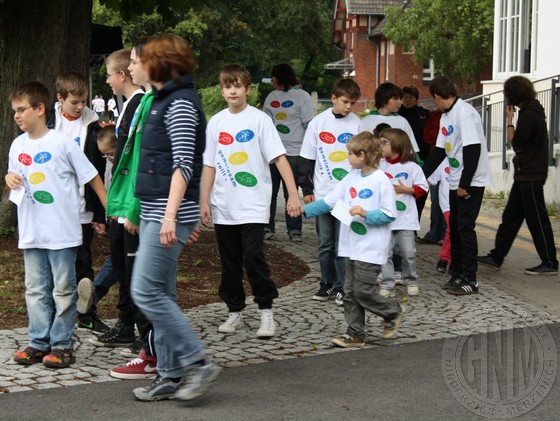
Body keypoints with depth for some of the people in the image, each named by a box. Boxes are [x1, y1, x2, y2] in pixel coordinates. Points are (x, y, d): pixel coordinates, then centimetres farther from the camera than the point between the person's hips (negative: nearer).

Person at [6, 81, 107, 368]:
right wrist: (9, 178, -6)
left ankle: (62, 345, 9)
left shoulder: (62, 143, -9)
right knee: (36, 289, 10)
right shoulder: (18, 146, 7)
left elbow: (91, 177, -4)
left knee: (63, 289, 3)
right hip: (31, 233, 6)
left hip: (62, 232, -5)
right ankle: (39, 342, 18)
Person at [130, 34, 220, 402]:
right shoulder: (165, 101, 17)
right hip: (154, 213, 10)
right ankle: (170, 376, 15)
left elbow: (183, 164, -19)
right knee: (161, 295, 10)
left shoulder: (180, 103, -11)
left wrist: (171, 214, -26)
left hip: (169, 213, -10)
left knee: (147, 292, -11)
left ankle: (198, 362, -6)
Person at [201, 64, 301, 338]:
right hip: (223, 208, 4)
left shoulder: (259, 119, -3)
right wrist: (204, 202, 6)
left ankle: (266, 312, 2)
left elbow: (279, 158, -8)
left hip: (253, 206, -4)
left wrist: (293, 194, -16)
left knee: (253, 259, -10)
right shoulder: (216, 122, 8)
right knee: (229, 263, 10)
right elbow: (209, 165, 11)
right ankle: (234, 312, 21)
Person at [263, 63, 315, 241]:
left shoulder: (302, 96, -2)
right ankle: (267, 227, 12)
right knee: (269, 191, 5)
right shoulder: (271, 96, 16)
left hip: (293, 152, -5)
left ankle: (294, 229, 7)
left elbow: (309, 125, -5)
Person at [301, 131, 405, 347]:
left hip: (371, 247, -7)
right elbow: (330, 200, 11)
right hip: (352, 245, 8)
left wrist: (366, 214, -23)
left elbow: (389, 214, -13)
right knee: (350, 292, 8)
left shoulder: (381, 180, -12)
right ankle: (355, 335, 16)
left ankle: (393, 311, 18)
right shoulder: (352, 177, 9)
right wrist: (305, 209, 5)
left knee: (363, 291, -6)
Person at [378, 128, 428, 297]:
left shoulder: (411, 167, -3)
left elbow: (422, 188, -2)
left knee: (408, 254, 4)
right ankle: (387, 286, 6)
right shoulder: (379, 165, 5)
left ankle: (411, 282, 23)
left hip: (405, 219, -2)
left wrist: (405, 189, -13)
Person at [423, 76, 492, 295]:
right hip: (456, 182, 9)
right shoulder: (446, 116, 12)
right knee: (454, 225, 12)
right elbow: (439, 150, 15)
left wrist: (464, 184, -21)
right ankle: (457, 273, 22)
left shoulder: (464, 113, -18)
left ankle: (470, 279, -1)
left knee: (465, 226, -7)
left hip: (472, 182, -9)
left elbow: (473, 149, -23)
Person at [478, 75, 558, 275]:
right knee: (510, 217, 13)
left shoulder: (529, 114, -19)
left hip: (530, 176, -10)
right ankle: (496, 257, 18)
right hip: (525, 175, 10)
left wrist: (509, 121, -9)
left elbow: (517, 144, -16)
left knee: (537, 220, -4)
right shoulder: (532, 110, 14)